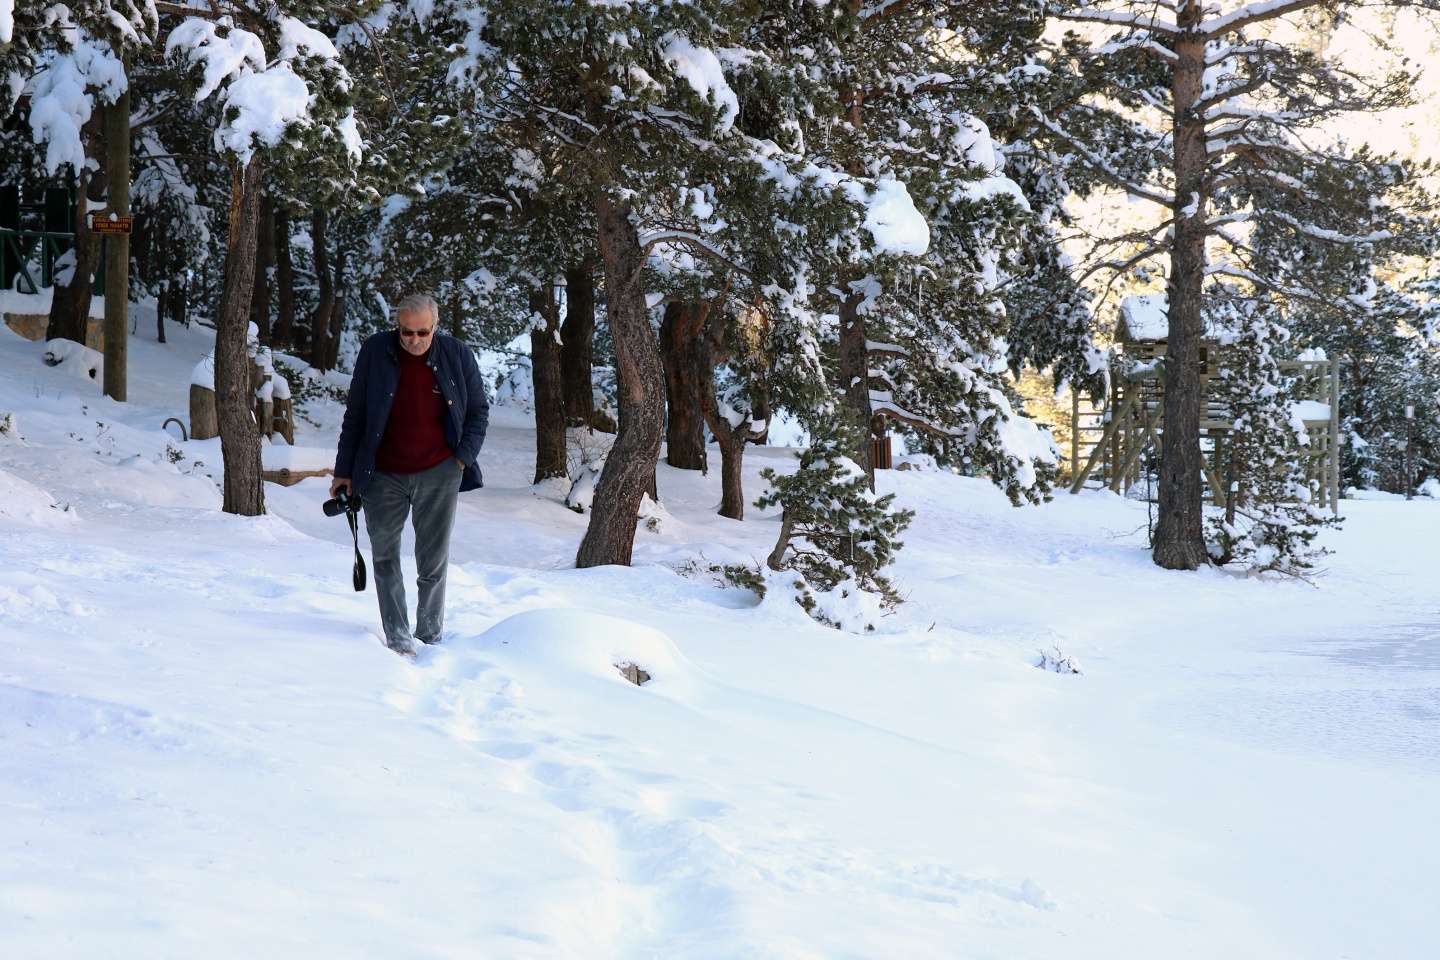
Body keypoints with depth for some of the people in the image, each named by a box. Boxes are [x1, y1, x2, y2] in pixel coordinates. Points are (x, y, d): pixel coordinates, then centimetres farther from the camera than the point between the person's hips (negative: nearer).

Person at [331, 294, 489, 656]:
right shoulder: (374, 352, -4)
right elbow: (355, 415, 3)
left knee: (433, 562, 3)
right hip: (383, 475, 1)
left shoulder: (458, 355, -3)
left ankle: (429, 637, 15)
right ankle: (398, 639, 5)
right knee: (384, 557, 0)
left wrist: (463, 458, -3)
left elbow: (478, 411, 9)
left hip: (439, 474, -1)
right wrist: (344, 471, 3)